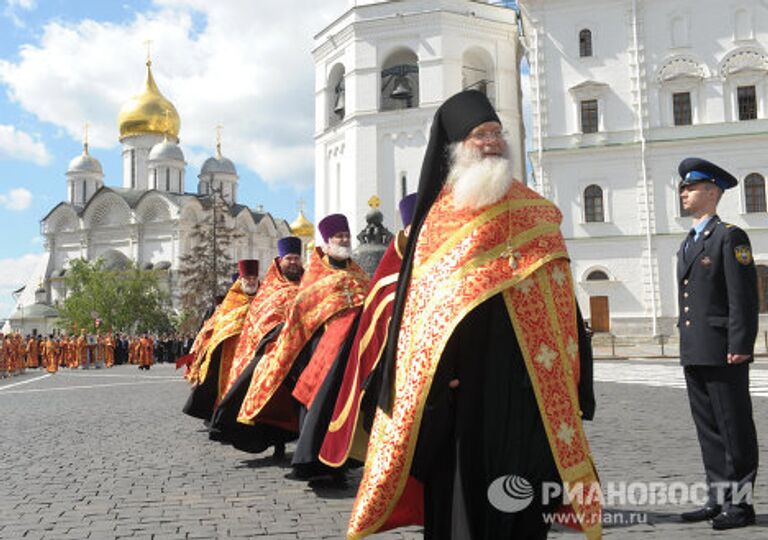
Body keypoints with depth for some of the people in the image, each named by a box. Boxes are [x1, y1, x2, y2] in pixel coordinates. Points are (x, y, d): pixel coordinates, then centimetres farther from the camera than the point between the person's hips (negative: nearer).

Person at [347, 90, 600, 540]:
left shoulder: (537, 216, 11)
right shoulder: (437, 218, 5)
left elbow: (561, 302, 8)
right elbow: (417, 301, 0)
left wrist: (578, 382, 3)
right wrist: (427, 378, -11)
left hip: (525, 389, 2)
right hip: (457, 387, -1)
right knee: (458, 498, 4)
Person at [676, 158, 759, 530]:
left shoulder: (730, 237, -6)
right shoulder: (687, 244, 19)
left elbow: (744, 296, -13)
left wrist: (739, 346, -18)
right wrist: (685, 346, 17)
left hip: (723, 353, -8)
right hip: (695, 355, 8)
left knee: (735, 430, 1)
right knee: (708, 430, 12)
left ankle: (740, 504, 9)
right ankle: (718, 498, 21)